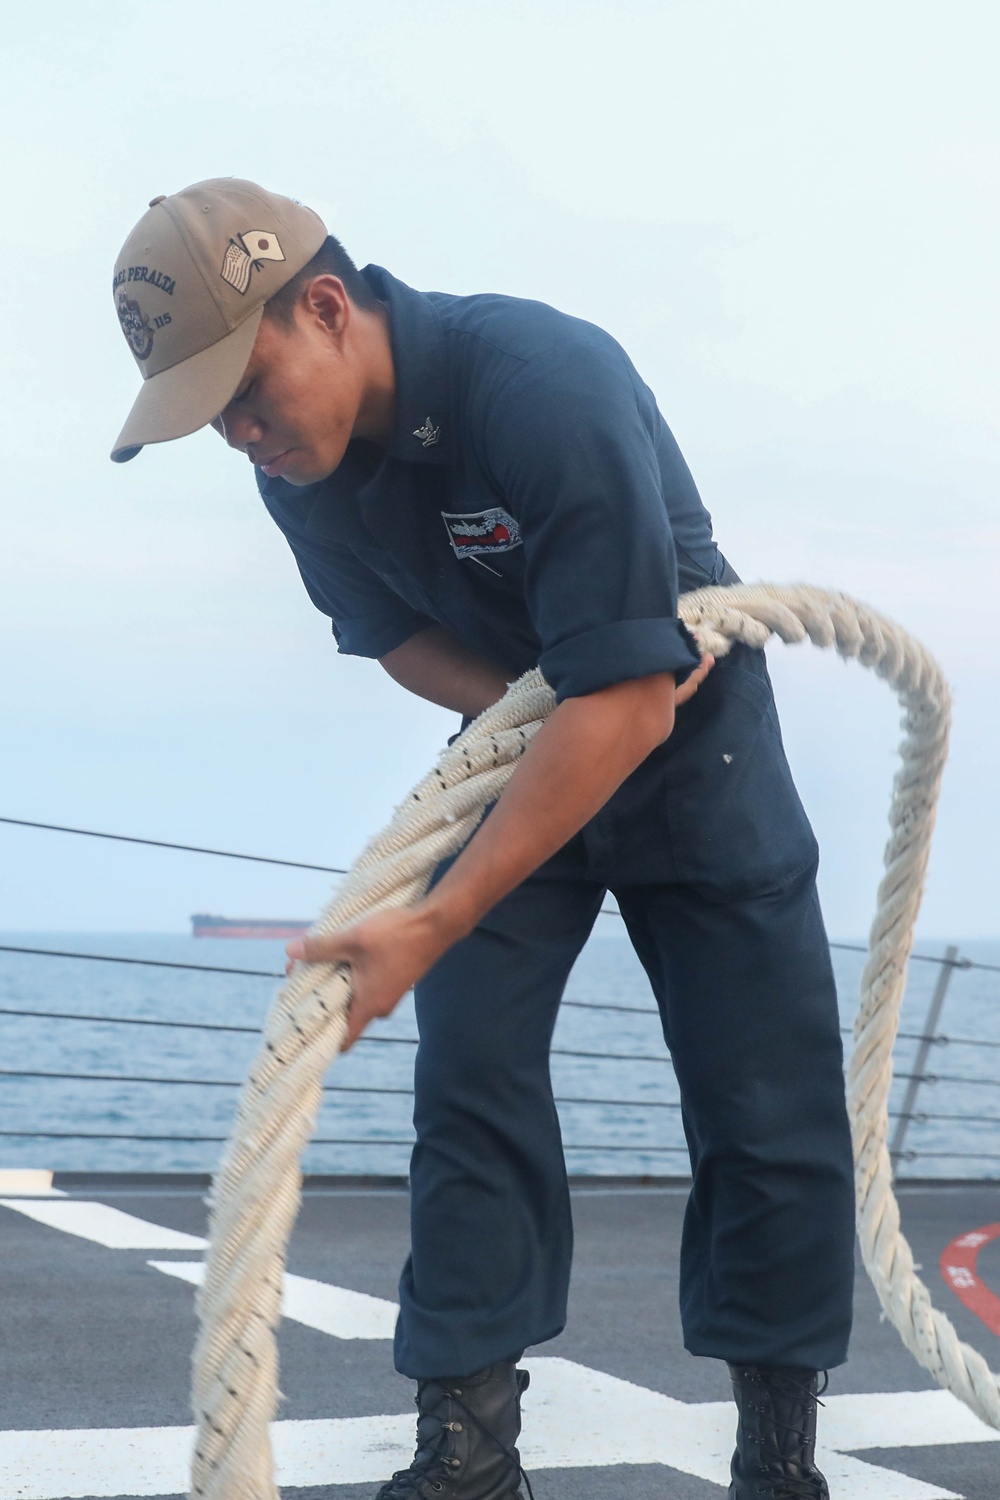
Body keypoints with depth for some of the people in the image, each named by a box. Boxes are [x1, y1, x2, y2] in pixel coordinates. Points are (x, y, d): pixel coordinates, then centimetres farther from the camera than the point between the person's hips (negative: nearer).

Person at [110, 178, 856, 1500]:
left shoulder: (549, 383, -36)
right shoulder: (295, 450, -14)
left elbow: (629, 704, -39)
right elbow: (394, 633, 1)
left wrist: (433, 925, -42)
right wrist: (538, 696, -22)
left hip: (683, 740, -4)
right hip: (515, 735, 5)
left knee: (767, 1102, -5)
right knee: (470, 1068, -7)